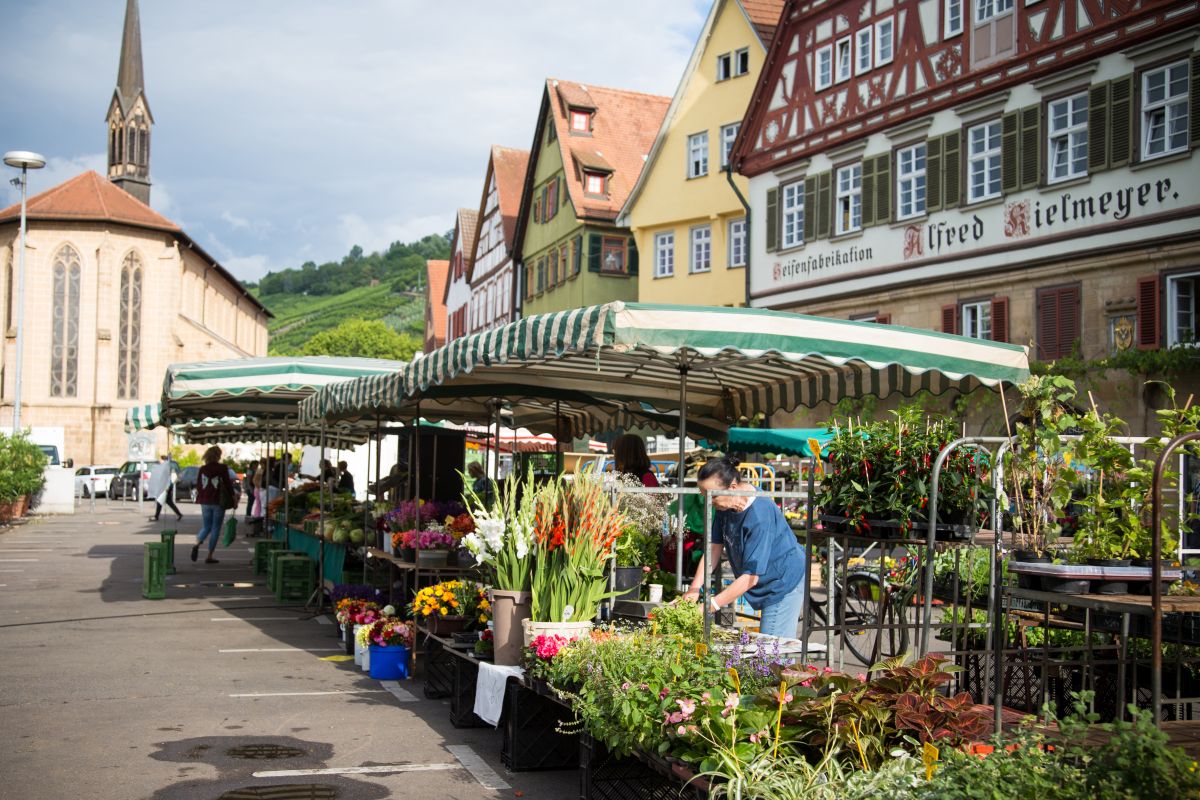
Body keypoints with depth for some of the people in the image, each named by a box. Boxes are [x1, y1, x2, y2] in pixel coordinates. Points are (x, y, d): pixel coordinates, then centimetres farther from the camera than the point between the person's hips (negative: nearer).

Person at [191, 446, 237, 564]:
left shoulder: (202, 469, 4)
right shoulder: (222, 468, -7)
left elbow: (198, 486, 8)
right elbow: (228, 485, -7)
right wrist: (235, 498, 1)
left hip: (205, 502, 3)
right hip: (218, 502, -3)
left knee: (206, 527, 15)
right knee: (215, 529, 5)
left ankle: (197, 545, -14)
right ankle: (209, 556, 4)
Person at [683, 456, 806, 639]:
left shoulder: (759, 516, -32)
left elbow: (751, 577, -30)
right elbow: (714, 548, -2)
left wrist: (710, 606, -30)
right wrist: (694, 589, -13)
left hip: (783, 584, -9)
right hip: (767, 585, 9)